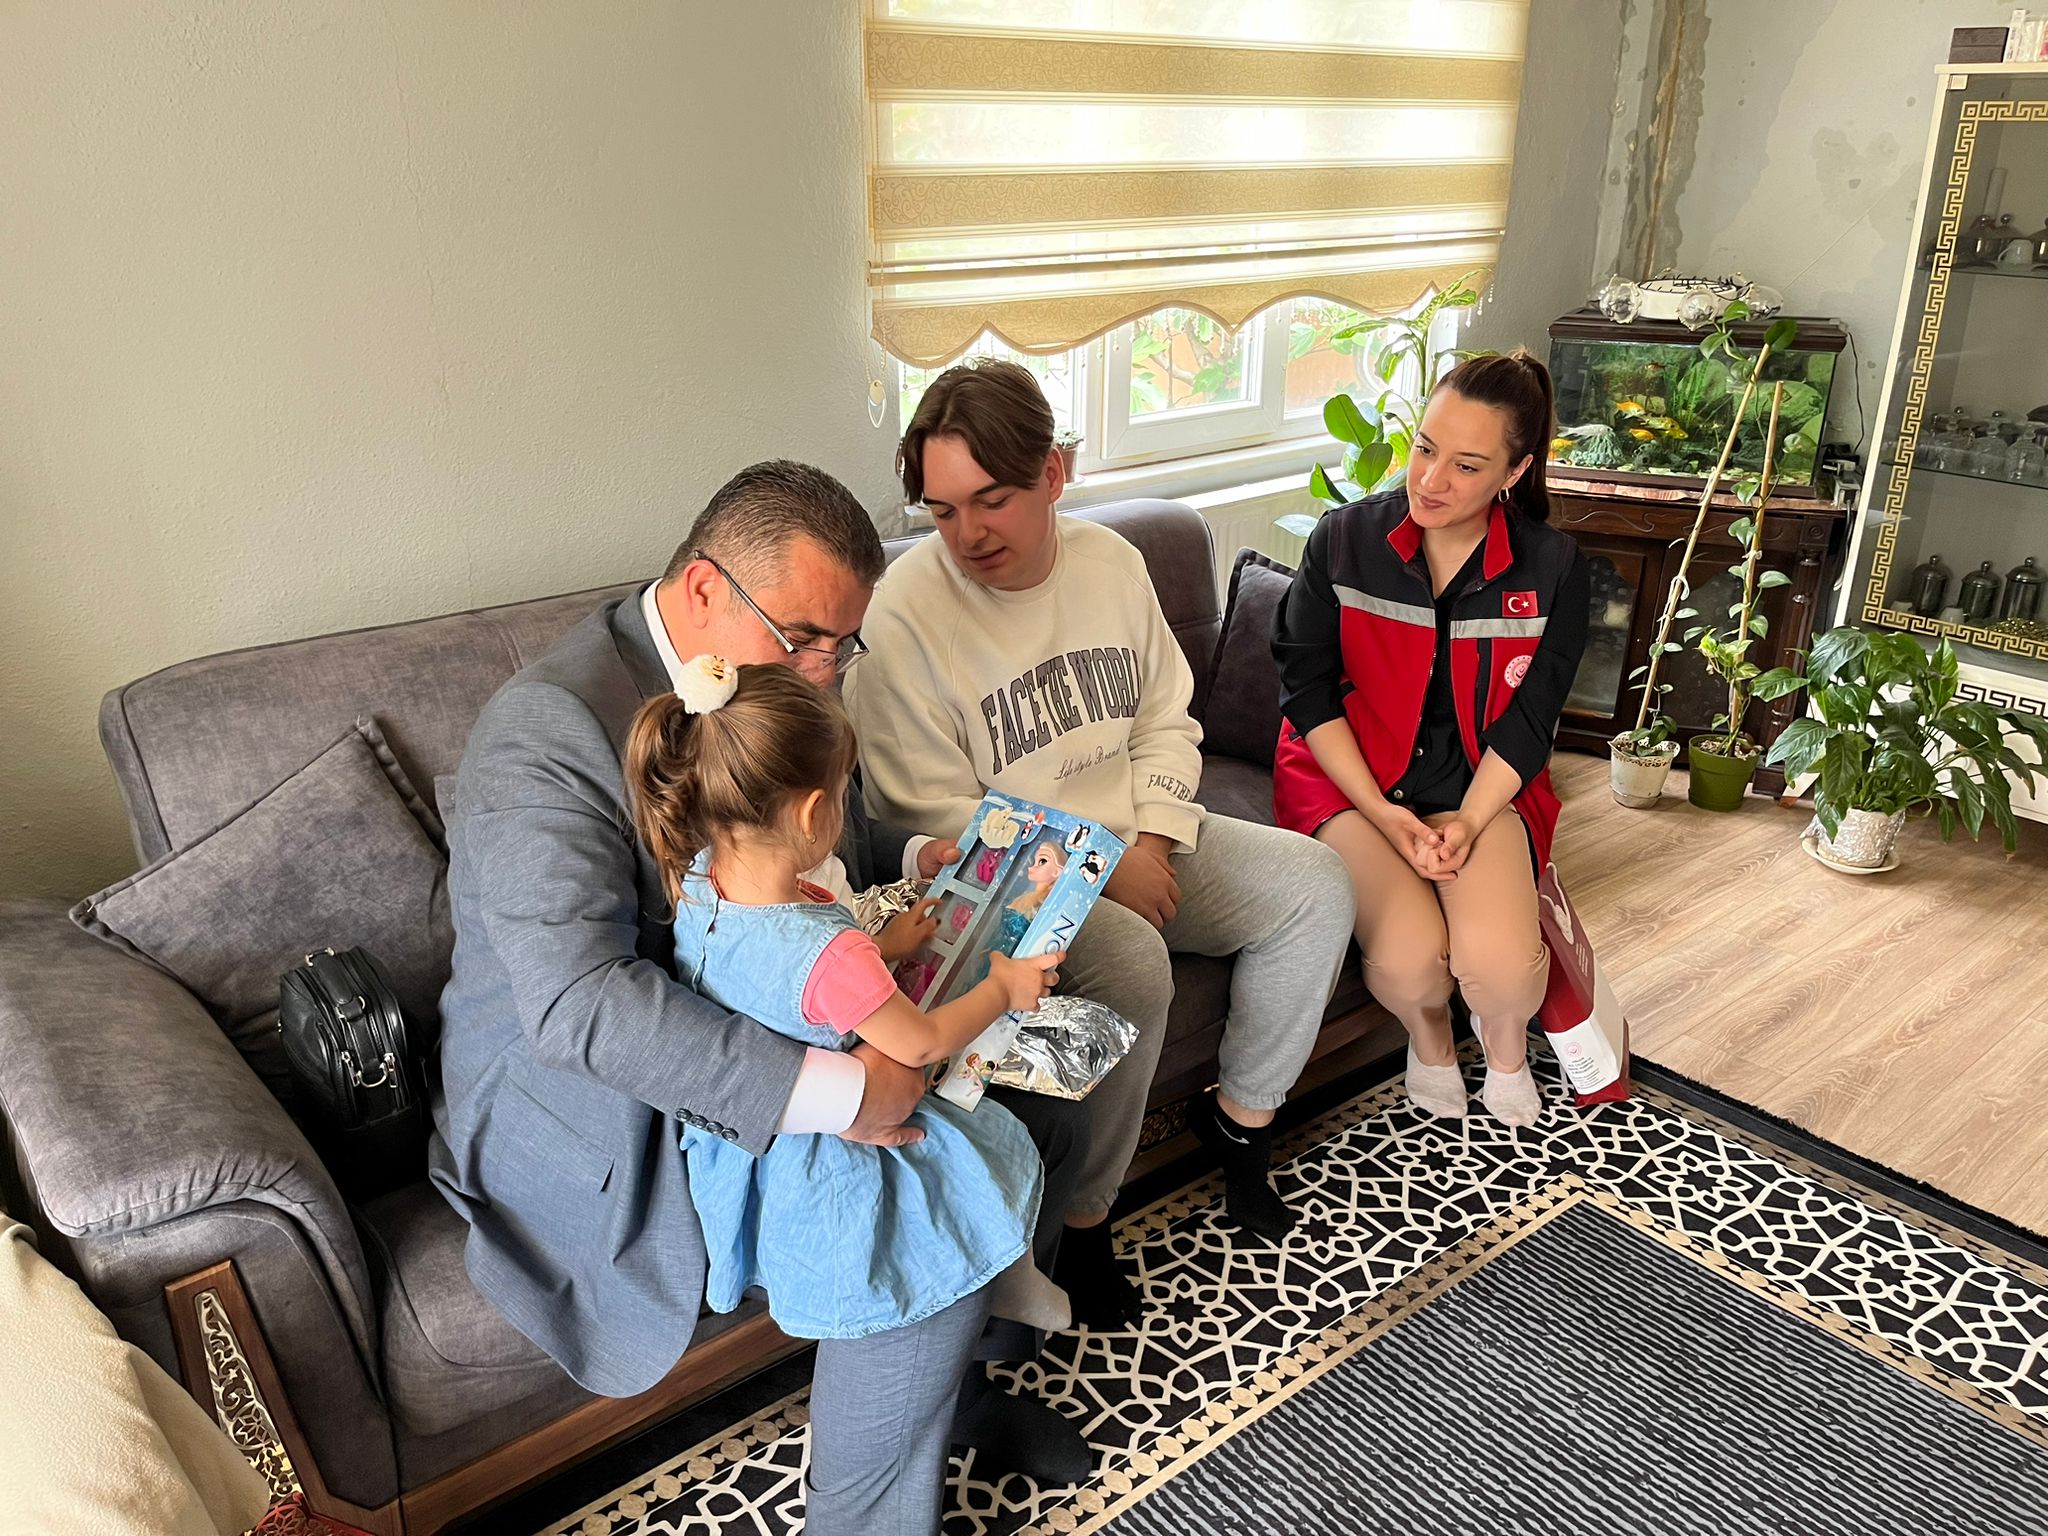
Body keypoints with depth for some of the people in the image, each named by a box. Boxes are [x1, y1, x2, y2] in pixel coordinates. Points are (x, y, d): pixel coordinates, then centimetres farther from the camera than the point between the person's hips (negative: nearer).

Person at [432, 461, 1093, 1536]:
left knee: (1042, 1105, 3)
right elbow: (577, 1002, -34)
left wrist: (917, 862, -5)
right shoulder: (549, 727, -25)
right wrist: (832, 1089, -38)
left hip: (777, 1032, 9)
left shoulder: (775, 673, 3)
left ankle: (961, 1373, 26)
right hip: (603, 1111, -9)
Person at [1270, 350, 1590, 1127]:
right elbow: (1308, 691, -6)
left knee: (1500, 962, -24)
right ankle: (1428, 1033, 15)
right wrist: (1383, 814, -15)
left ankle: (1504, 1041, 16)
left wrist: (1466, 825, -17)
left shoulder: (1552, 569, -5)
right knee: (1408, 958, -25)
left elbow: (1527, 721, -3)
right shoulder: (1344, 540, -8)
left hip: (1480, 783, 1)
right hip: (1347, 776, 0)